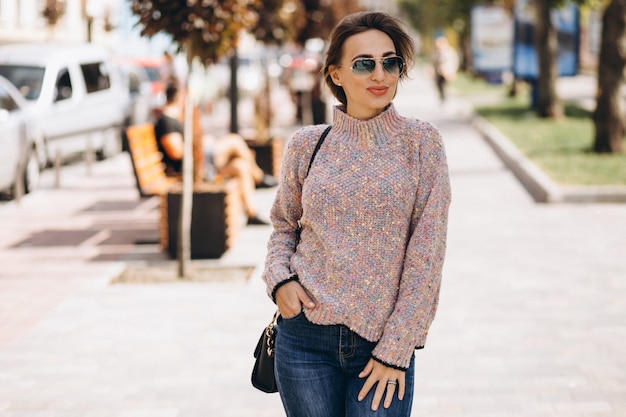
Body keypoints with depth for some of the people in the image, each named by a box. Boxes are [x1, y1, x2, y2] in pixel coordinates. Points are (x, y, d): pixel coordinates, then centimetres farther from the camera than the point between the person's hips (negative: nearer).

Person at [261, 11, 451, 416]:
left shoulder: (421, 141, -3)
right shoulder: (306, 145, 3)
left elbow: (427, 256, -6)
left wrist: (395, 349, -9)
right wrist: (279, 279, -2)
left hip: (384, 343, -1)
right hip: (306, 338, 2)